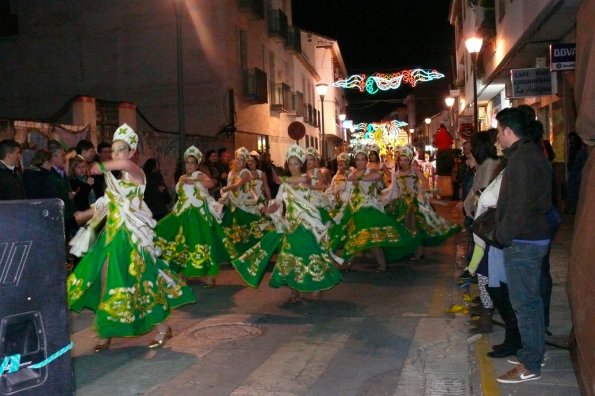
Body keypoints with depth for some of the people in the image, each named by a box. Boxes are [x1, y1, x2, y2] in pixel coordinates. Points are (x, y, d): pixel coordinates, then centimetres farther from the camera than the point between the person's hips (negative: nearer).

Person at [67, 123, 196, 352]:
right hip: (111, 234, 8)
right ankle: (106, 334, 23)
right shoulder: (116, 177, 11)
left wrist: (101, 167, -23)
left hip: (130, 236, -8)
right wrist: (86, 214, 30)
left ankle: (163, 328, 14)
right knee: (105, 281, 10)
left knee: (139, 281, -3)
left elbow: (126, 164, -36)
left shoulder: (136, 173, -12)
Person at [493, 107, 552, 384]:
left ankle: (530, 366, 5)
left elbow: (518, 206, -24)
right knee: (531, 300, 16)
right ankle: (534, 353, 27)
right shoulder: (532, 154, 14)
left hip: (522, 242, -10)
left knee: (524, 302, -3)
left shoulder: (521, 159, -18)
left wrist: (503, 236, -14)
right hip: (534, 237, 10)